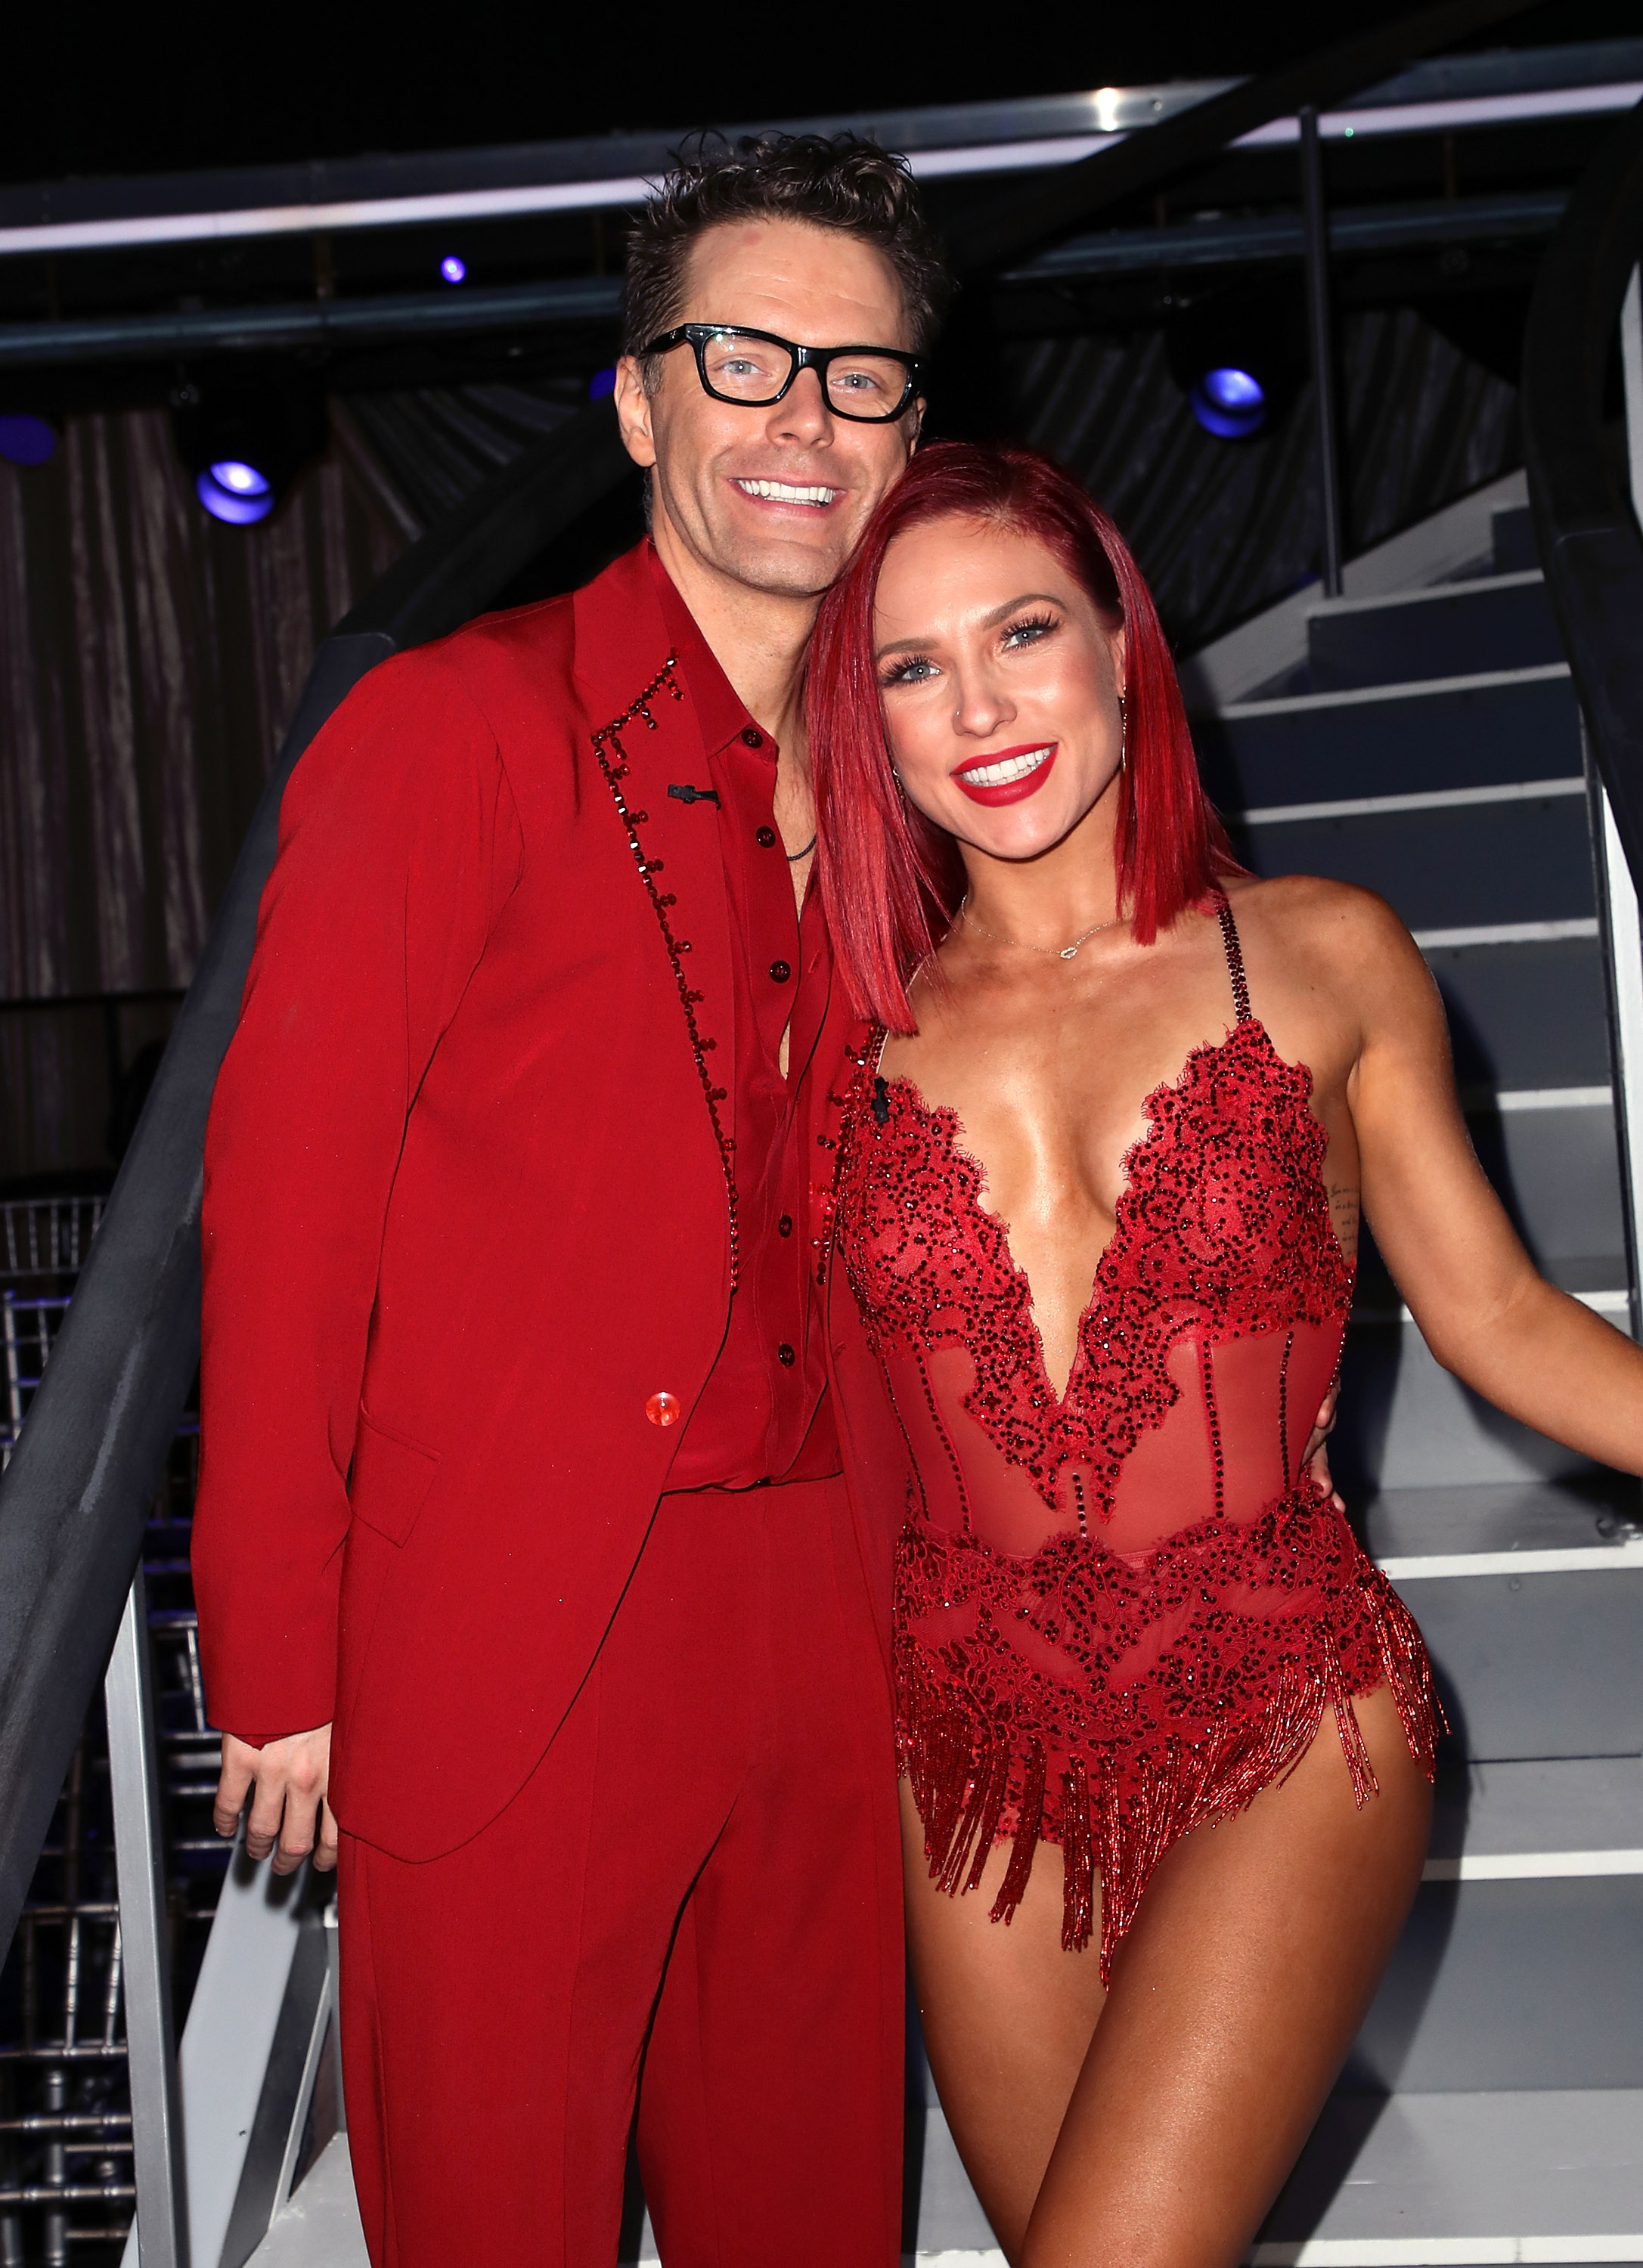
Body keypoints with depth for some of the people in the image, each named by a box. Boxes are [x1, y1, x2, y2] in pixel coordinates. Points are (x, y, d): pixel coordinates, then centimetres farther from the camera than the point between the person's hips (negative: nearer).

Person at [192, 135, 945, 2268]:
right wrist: (279, 1662, -11)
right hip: (510, 1645, -5)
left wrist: (915, 1579, 9)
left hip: (823, 1633, 5)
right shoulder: (456, 729, -7)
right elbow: (287, 1196, -9)